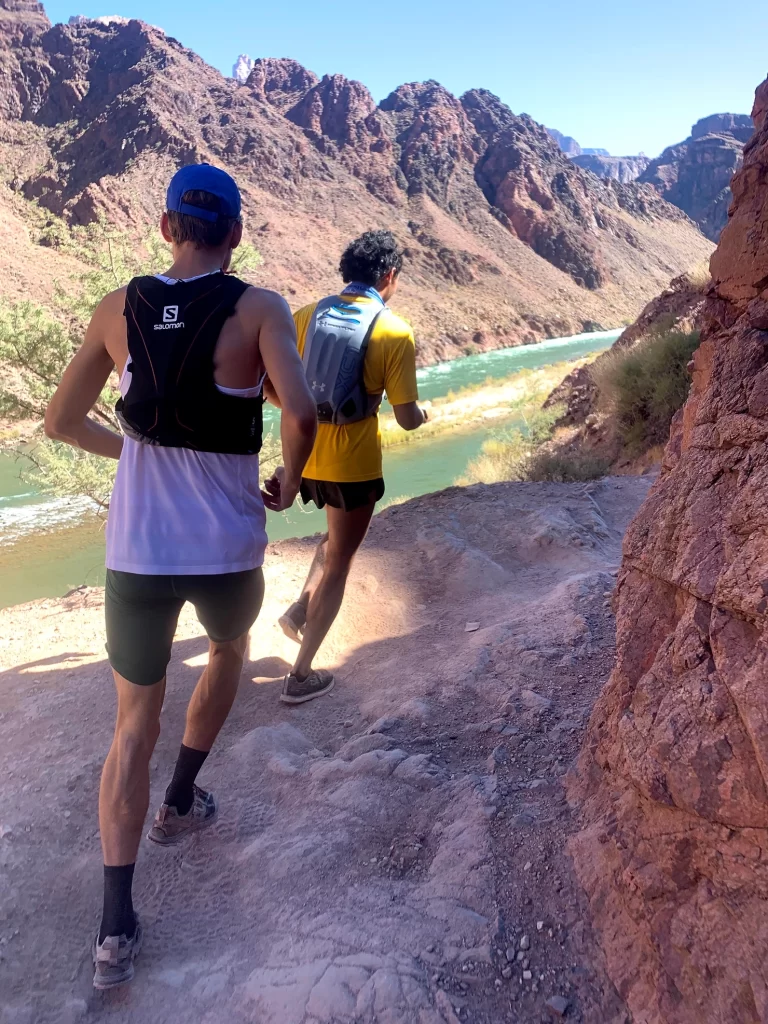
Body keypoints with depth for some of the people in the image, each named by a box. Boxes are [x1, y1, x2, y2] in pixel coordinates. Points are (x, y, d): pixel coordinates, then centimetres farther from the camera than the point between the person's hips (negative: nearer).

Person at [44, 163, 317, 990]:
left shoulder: (116, 310, 2)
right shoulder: (260, 309, -8)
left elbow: (60, 422, 9)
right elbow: (300, 412, -25)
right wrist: (289, 481, -4)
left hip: (136, 552, 2)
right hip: (227, 551, -2)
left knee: (135, 725, 16)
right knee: (229, 648, 33)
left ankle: (116, 926, 11)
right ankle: (180, 803, 43)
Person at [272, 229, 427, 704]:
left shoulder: (307, 315, 1)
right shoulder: (396, 332, -11)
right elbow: (407, 418, -12)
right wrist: (423, 413, 12)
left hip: (304, 457, 5)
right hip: (354, 463, -5)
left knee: (339, 536, 33)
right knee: (339, 564, 11)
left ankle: (301, 609, 20)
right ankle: (302, 674, 17)